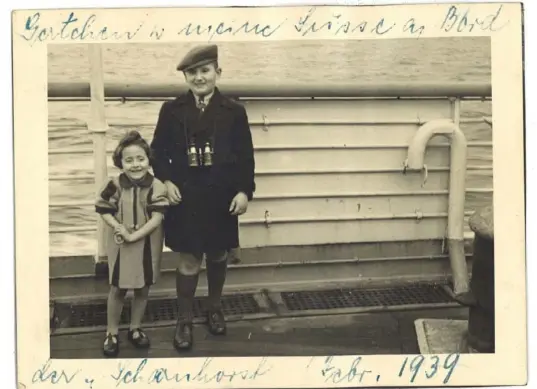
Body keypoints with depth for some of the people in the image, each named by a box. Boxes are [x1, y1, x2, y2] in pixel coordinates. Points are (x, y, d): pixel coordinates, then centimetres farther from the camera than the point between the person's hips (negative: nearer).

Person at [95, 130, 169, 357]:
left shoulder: (157, 187, -12)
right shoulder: (115, 185, -10)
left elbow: (157, 218, -16)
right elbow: (104, 211, -3)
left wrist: (134, 236, -23)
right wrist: (119, 228, -20)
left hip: (147, 246, 1)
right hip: (120, 246, 0)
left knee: (143, 289, 14)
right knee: (117, 290, 8)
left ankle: (135, 329, 32)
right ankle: (112, 333, 23)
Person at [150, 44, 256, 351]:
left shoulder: (234, 111, -1)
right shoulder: (172, 110, 1)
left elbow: (245, 156, -2)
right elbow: (159, 150, 5)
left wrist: (244, 191, -10)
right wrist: (167, 181, -9)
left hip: (221, 198, 1)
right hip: (185, 198, 0)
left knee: (217, 255, 16)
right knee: (188, 260, 4)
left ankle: (215, 308, 37)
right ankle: (185, 320, 18)